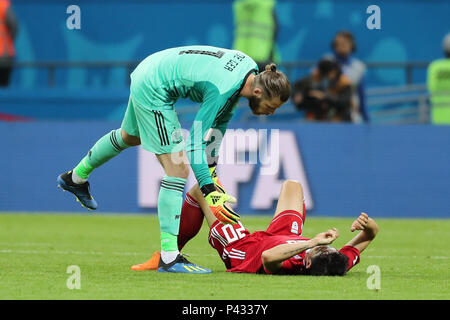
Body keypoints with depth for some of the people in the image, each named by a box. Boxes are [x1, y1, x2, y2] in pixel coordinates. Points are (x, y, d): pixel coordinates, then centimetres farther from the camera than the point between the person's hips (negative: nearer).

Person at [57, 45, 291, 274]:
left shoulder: (250, 68, -8)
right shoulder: (223, 90, -33)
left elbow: (221, 117, 8)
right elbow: (195, 143, -33)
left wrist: (211, 163, 7)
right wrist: (209, 192, -37)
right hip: (153, 89, -10)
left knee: (131, 137, 36)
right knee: (177, 171, -14)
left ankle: (76, 178, 61)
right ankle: (169, 257, -15)